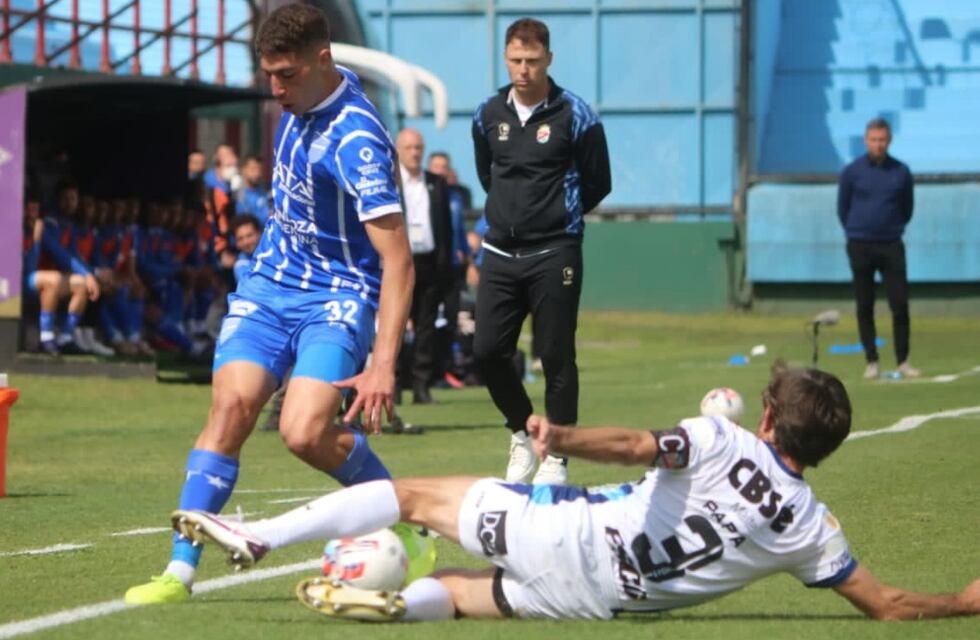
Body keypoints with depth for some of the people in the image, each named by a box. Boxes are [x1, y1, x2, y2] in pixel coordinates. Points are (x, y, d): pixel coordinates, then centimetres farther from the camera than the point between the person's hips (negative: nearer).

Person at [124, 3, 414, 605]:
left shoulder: (357, 140, -24)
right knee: (231, 405, -13)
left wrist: (384, 363, -33)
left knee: (305, 432, -22)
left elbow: (398, 260, -27)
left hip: (338, 296, -6)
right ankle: (181, 572, -14)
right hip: (271, 280, 6)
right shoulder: (302, 100, 0)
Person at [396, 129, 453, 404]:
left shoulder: (437, 185, 13)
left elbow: (446, 226, 13)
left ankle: (422, 386, 7)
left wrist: (446, 265, 5)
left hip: (430, 263, 3)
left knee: (426, 327, 4)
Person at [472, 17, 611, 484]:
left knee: (557, 358, -3)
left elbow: (598, 183, 2)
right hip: (500, 253, 4)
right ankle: (522, 434, 21)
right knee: (487, 351, -1)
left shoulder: (574, 116, -6)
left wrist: (558, 219, 9)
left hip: (553, 256, -4)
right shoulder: (489, 115, 7)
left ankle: (556, 457, 6)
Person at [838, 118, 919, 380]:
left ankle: (903, 361, 4)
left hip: (891, 246, 1)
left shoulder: (901, 172, 2)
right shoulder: (852, 172, -2)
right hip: (860, 247, -1)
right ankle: (872, 361, 9)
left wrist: (894, 229, 11)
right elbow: (843, 208, 9)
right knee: (865, 307, 2)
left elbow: (907, 208, 13)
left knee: (900, 304, -4)